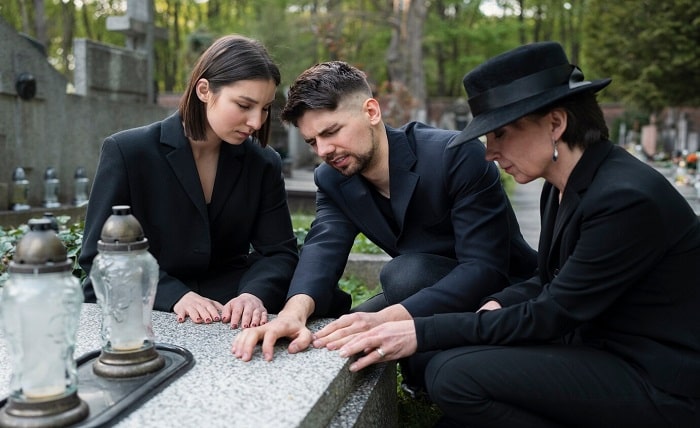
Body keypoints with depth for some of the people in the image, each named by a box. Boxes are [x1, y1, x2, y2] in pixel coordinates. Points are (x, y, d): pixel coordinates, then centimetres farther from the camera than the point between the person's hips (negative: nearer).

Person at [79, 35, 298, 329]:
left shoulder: (264, 164, 1)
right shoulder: (127, 152, -9)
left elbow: (280, 252, -1)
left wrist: (255, 295, -24)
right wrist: (174, 296, -24)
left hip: (231, 322, 2)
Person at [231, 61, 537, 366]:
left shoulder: (459, 155, -25)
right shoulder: (332, 180, -5)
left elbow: (485, 268, -31)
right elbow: (323, 248, -22)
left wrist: (386, 319, -43)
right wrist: (294, 312, -45)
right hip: (421, 295, 6)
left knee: (406, 272, -31)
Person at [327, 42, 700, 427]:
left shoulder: (626, 199, -25)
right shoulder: (562, 187, 3)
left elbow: (550, 317, -23)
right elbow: (550, 283, 13)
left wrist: (423, 333, -23)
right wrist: (497, 305, -7)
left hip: (659, 382, -8)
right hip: (601, 350, 8)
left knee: (454, 375, -20)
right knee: (442, 358, -2)